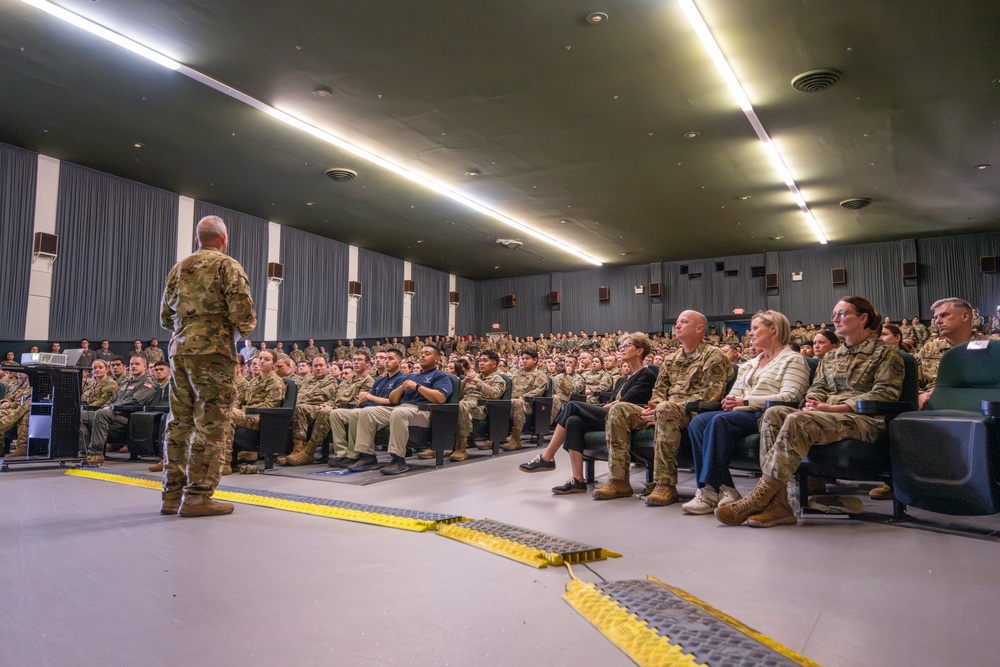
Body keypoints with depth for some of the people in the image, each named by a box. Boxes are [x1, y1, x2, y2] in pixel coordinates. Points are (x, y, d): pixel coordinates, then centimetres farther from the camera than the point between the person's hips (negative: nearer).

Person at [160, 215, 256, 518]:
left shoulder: (179, 268, 17)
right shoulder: (227, 265, -3)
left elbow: (165, 316, 19)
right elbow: (242, 311, -13)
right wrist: (246, 328, 8)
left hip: (179, 349, 7)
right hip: (213, 350, -7)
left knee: (179, 422, 11)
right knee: (210, 425, -4)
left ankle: (172, 493, 16)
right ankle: (197, 496, -2)